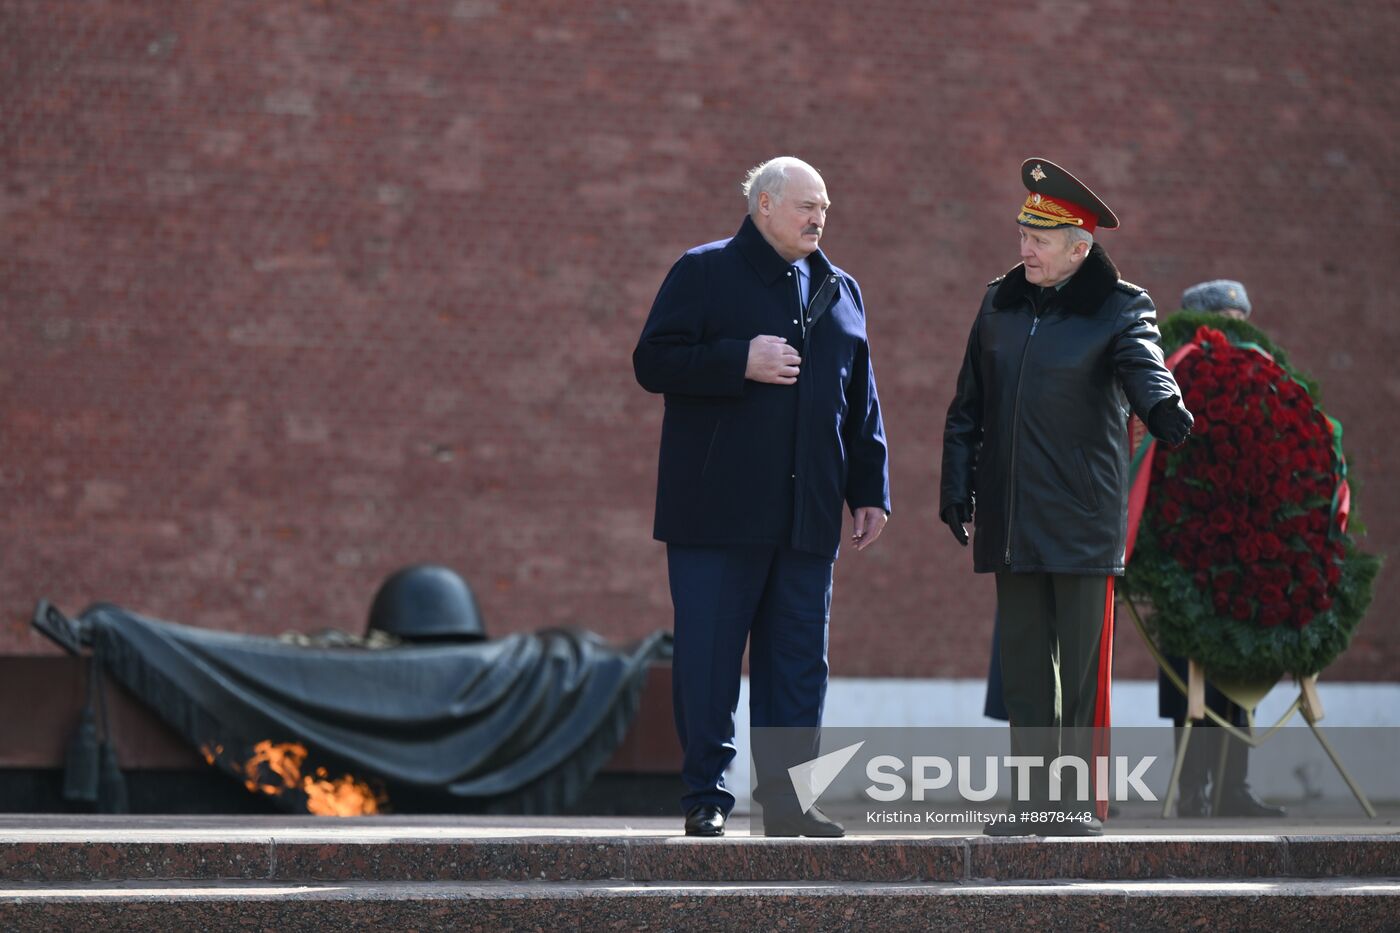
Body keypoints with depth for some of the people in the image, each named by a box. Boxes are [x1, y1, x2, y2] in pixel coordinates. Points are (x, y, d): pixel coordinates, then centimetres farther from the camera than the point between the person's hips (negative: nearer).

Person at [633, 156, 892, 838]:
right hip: (717, 508, -4)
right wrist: (740, 362, -16)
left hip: (807, 513, 4)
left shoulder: (839, 291, 17)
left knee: (798, 661, 3)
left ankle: (786, 799, 8)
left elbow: (861, 402, 19)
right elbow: (653, 363, -5)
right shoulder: (704, 273, 2)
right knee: (706, 658, -3)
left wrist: (870, 492, 13)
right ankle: (706, 798, 3)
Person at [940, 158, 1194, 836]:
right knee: (1023, 665, 7)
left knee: (1082, 668, -3)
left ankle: (1078, 802, 3)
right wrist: (956, 488, 12)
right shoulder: (1000, 302, 12)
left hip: (1083, 519, -5)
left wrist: (1163, 408, -44)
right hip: (1011, 520, 5)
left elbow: (1144, 364, -22)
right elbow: (969, 405, 16)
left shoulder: (1120, 308, -3)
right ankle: (1036, 801, 13)